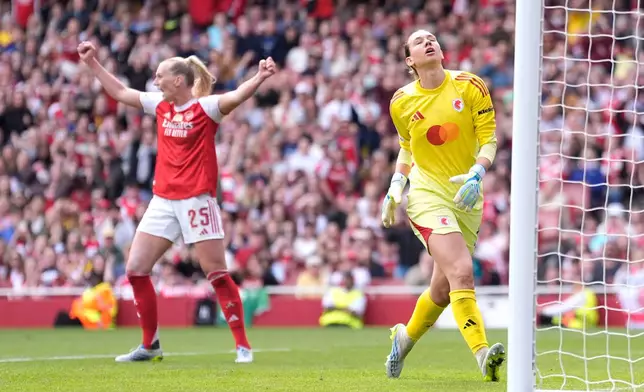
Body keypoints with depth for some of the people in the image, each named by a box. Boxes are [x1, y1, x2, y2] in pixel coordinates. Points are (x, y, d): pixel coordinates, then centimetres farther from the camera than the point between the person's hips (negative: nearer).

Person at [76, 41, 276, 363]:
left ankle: (242, 345, 0)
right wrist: (92, 63, 23)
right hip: (163, 200, 7)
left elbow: (236, 96, -29)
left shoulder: (205, 106, -10)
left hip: (197, 200, -7)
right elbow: (120, 92, 21)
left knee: (217, 273, -6)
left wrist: (259, 78, -47)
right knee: (135, 269, 3)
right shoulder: (159, 105, 8)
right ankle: (150, 345, 14)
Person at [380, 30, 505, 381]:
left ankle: (405, 337, 39)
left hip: (466, 197, 2)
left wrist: (476, 174, -18)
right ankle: (483, 353, -31)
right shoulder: (402, 102, 1)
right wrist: (395, 187, 6)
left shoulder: (470, 87, -2)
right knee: (461, 272, -24)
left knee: (443, 289, 11)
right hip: (427, 193, -2)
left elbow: (488, 140, -1)